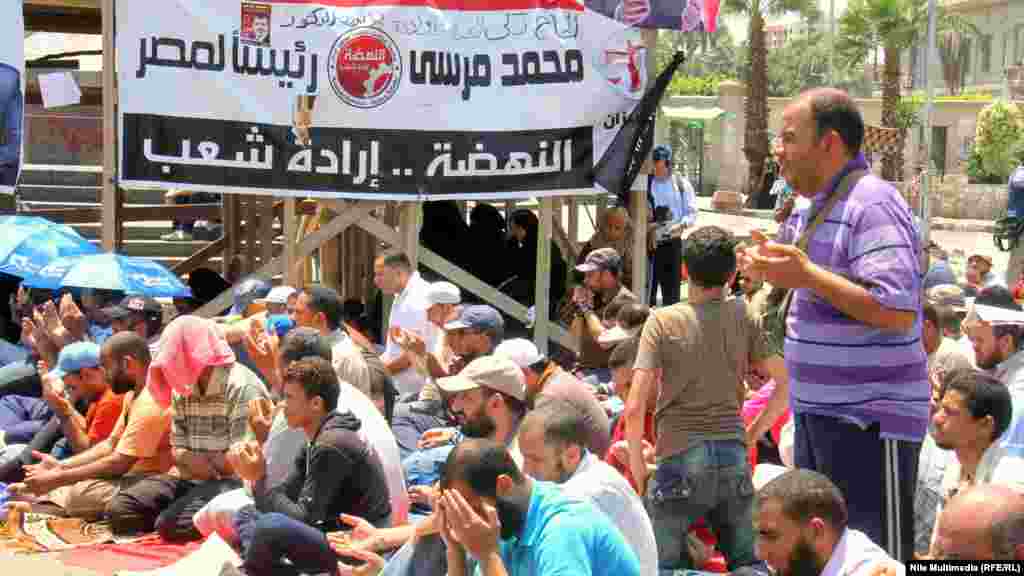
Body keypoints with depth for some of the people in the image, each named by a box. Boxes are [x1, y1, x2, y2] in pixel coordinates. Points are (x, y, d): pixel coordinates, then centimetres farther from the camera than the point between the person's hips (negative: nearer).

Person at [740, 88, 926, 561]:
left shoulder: (871, 204, -18)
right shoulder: (819, 207, 12)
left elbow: (897, 310, -26)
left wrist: (807, 275, -26)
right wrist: (777, 271, 7)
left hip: (867, 419, -10)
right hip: (818, 412, 10)